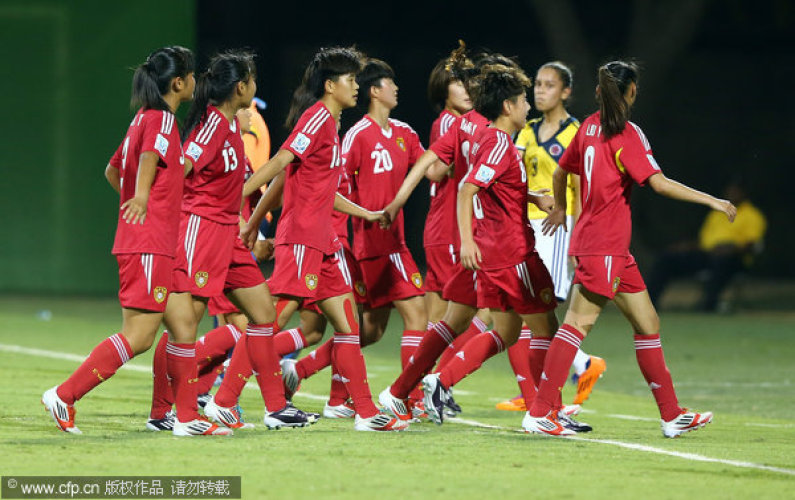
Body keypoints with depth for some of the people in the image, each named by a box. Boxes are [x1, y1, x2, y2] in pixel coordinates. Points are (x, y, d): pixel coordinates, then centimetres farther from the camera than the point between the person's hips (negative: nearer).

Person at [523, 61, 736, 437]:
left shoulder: (590, 127, 11)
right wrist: (712, 201, -14)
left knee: (647, 324, 11)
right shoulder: (627, 134, -12)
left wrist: (560, 209, 41)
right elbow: (658, 183, -20)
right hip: (603, 245, -9)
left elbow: (560, 172, 22)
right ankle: (539, 413, -12)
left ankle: (672, 416, 13)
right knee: (579, 323, -10)